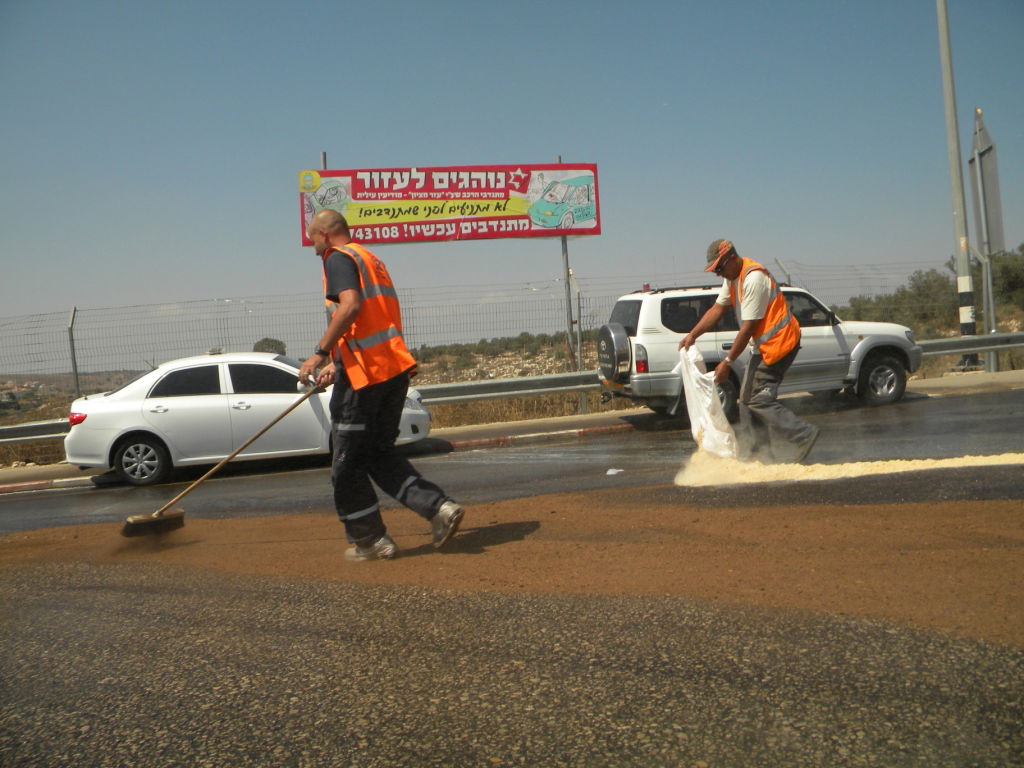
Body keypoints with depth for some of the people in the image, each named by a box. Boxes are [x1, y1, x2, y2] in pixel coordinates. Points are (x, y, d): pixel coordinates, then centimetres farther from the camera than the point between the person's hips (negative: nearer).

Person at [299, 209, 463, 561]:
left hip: (364, 373, -9)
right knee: (380, 453, 16)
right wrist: (337, 364, 30)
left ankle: (370, 541, 12)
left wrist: (320, 353, -18)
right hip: (396, 367, 9)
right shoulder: (372, 260, 25)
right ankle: (439, 507, 3)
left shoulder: (338, 257, -3)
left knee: (348, 463, 4)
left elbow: (350, 306, -22)